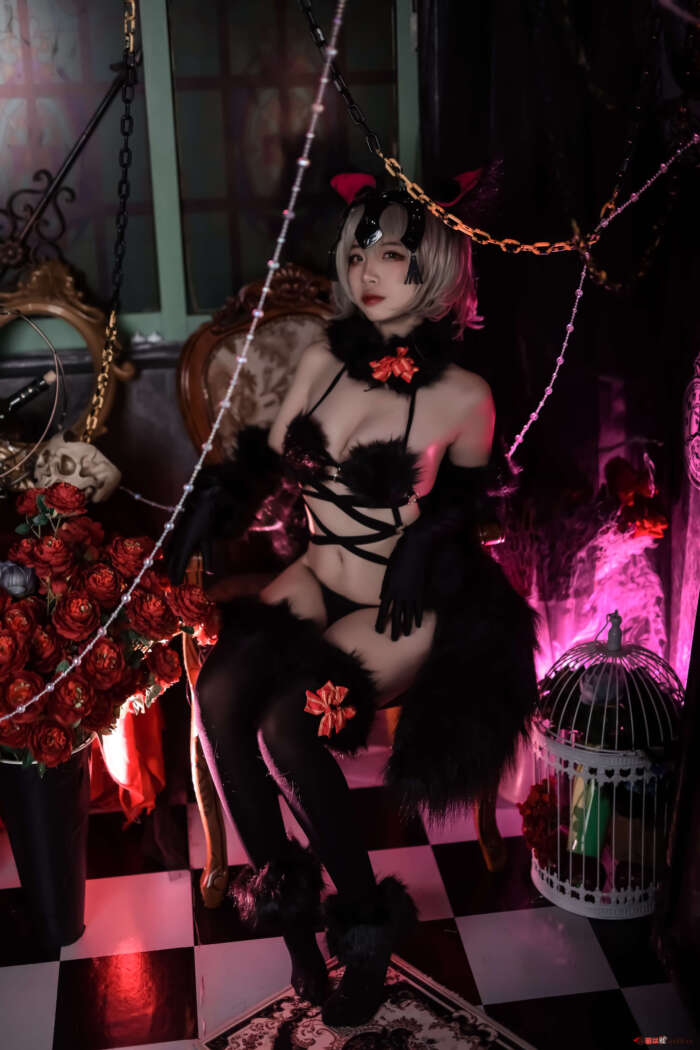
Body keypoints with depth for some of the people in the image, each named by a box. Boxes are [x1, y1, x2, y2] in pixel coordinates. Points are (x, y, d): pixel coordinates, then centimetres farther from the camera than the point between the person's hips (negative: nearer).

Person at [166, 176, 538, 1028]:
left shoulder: (463, 398, -10)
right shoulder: (323, 362, 2)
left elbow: (461, 503, 6)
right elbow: (265, 459, 10)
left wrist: (421, 556, -6)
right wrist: (207, 513, -1)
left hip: (400, 606, -5)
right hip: (316, 580, 5)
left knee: (286, 727, -24)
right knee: (217, 692, -22)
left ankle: (366, 914, 0)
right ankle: (279, 882, 0)